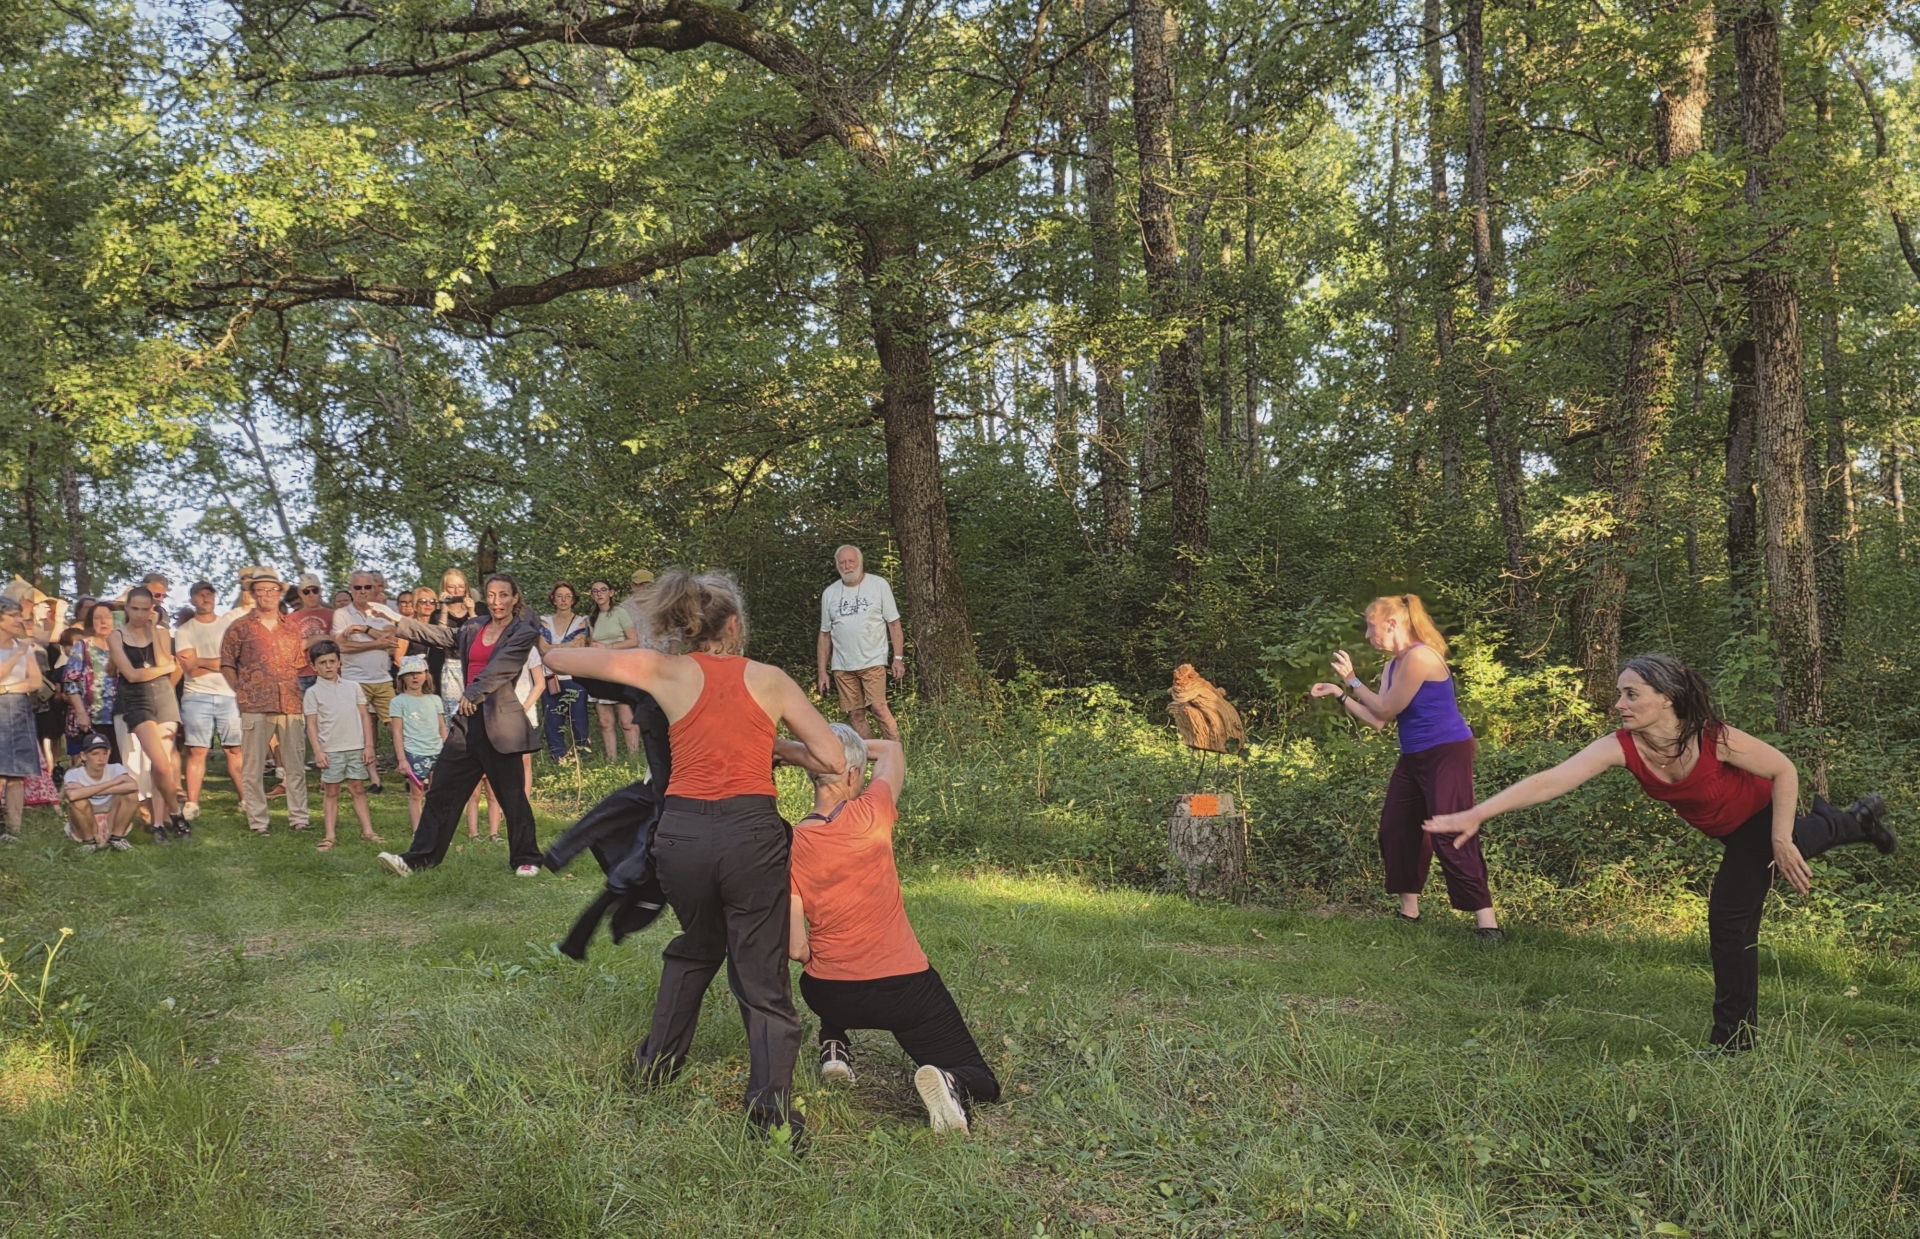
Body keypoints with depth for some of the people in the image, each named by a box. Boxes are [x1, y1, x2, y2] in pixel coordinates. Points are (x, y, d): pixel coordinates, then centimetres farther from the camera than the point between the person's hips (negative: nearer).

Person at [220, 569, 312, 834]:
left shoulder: (291, 628, 13)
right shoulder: (240, 627, 3)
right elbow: (227, 663, 5)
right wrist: (243, 690, -2)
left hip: (291, 705, 3)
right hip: (255, 706, -3)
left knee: (295, 765, 6)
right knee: (253, 767, 0)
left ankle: (298, 817, 13)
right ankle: (257, 821, 7)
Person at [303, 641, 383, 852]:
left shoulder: (353, 686, 8)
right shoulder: (313, 693, 2)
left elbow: (364, 716, 8)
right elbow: (312, 724, -1)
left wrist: (369, 745, 3)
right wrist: (317, 751, -10)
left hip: (356, 747, 2)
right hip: (330, 750, -2)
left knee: (358, 789, 8)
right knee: (331, 792, 4)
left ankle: (367, 831, 12)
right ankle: (329, 836, 7)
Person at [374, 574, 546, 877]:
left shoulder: (523, 633, -6)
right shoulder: (474, 628, 12)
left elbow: (500, 667, -20)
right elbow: (439, 635, 21)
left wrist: (474, 692, -32)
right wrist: (398, 624, 19)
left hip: (500, 722, -6)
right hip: (468, 721, 6)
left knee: (512, 794, 1)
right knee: (441, 790, 4)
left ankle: (526, 859, 15)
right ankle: (419, 858, 7)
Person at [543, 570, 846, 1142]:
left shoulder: (667, 672, 7)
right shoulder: (770, 679, 7)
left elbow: (557, 658, 9)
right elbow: (834, 760, 3)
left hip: (682, 831, 2)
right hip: (751, 831, -2)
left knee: (696, 945, 31)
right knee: (762, 978, 5)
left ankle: (658, 1061, 39)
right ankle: (771, 1105, -7)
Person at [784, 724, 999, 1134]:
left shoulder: (788, 846, -10)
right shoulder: (871, 815, -13)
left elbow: (796, 949, -12)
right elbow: (891, 749, 8)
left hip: (829, 996, 3)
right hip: (904, 989, -3)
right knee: (982, 1083, 9)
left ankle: (833, 1047, 22)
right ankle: (950, 1084, -24)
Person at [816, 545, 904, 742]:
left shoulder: (879, 585, 2)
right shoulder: (830, 593, 10)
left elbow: (893, 623, 2)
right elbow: (825, 634, 13)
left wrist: (898, 657, -7)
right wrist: (822, 672, 8)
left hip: (873, 661, -3)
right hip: (842, 666, 3)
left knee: (878, 707, -17)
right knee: (855, 714, 2)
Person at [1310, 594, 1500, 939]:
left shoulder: (1419, 656, -19)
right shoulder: (1393, 664, 10)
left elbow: (1387, 709, -14)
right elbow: (1378, 720, 7)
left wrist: (1352, 680, -6)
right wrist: (1340, 694, 5)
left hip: (1447, 755, -10)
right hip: (1413, 758, 10)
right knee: (1396, 830, 12)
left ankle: (1488, 923, -11)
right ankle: (1409, 911, 24)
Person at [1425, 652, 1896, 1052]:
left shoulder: (1713, 738, -42)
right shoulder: (1622, 747, -32)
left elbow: (1784, 771, -25)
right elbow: (1550, 781, -43)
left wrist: (1781, 842, -26)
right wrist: (1476, 814, -54)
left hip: (1761, 815, -5)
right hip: (1725, 831, 6)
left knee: (1730, 919, -2)